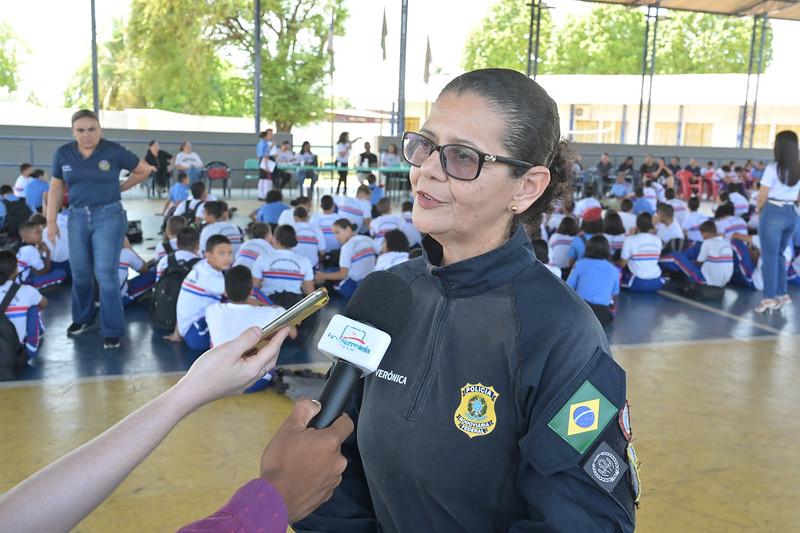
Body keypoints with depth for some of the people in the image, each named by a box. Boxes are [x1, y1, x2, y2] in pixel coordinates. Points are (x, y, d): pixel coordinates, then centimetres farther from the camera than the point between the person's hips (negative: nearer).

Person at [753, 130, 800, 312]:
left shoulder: (773, 168, -13)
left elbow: (762, 196, -10)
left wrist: (758, 210, 8)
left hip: (773, 214, -6)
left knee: (769, 257, 1)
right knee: (778, 255, 18)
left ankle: (770, 297, 2)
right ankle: (782, 294, 18)